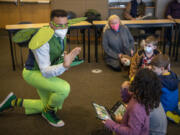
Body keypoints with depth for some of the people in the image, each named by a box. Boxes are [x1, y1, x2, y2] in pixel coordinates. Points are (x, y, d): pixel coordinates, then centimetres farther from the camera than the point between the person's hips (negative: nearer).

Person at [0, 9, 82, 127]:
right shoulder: (42, 41, -33)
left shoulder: (61, 35, -7)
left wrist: (67, 58, -11)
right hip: (33, 73, -8)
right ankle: (48, 111, 1)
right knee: (64, 88, -30)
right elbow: (46, 72, -31)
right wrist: (64, 65, -48)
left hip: (44, 71, 9)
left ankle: (15, 101, 28)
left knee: (50, 106, 17)